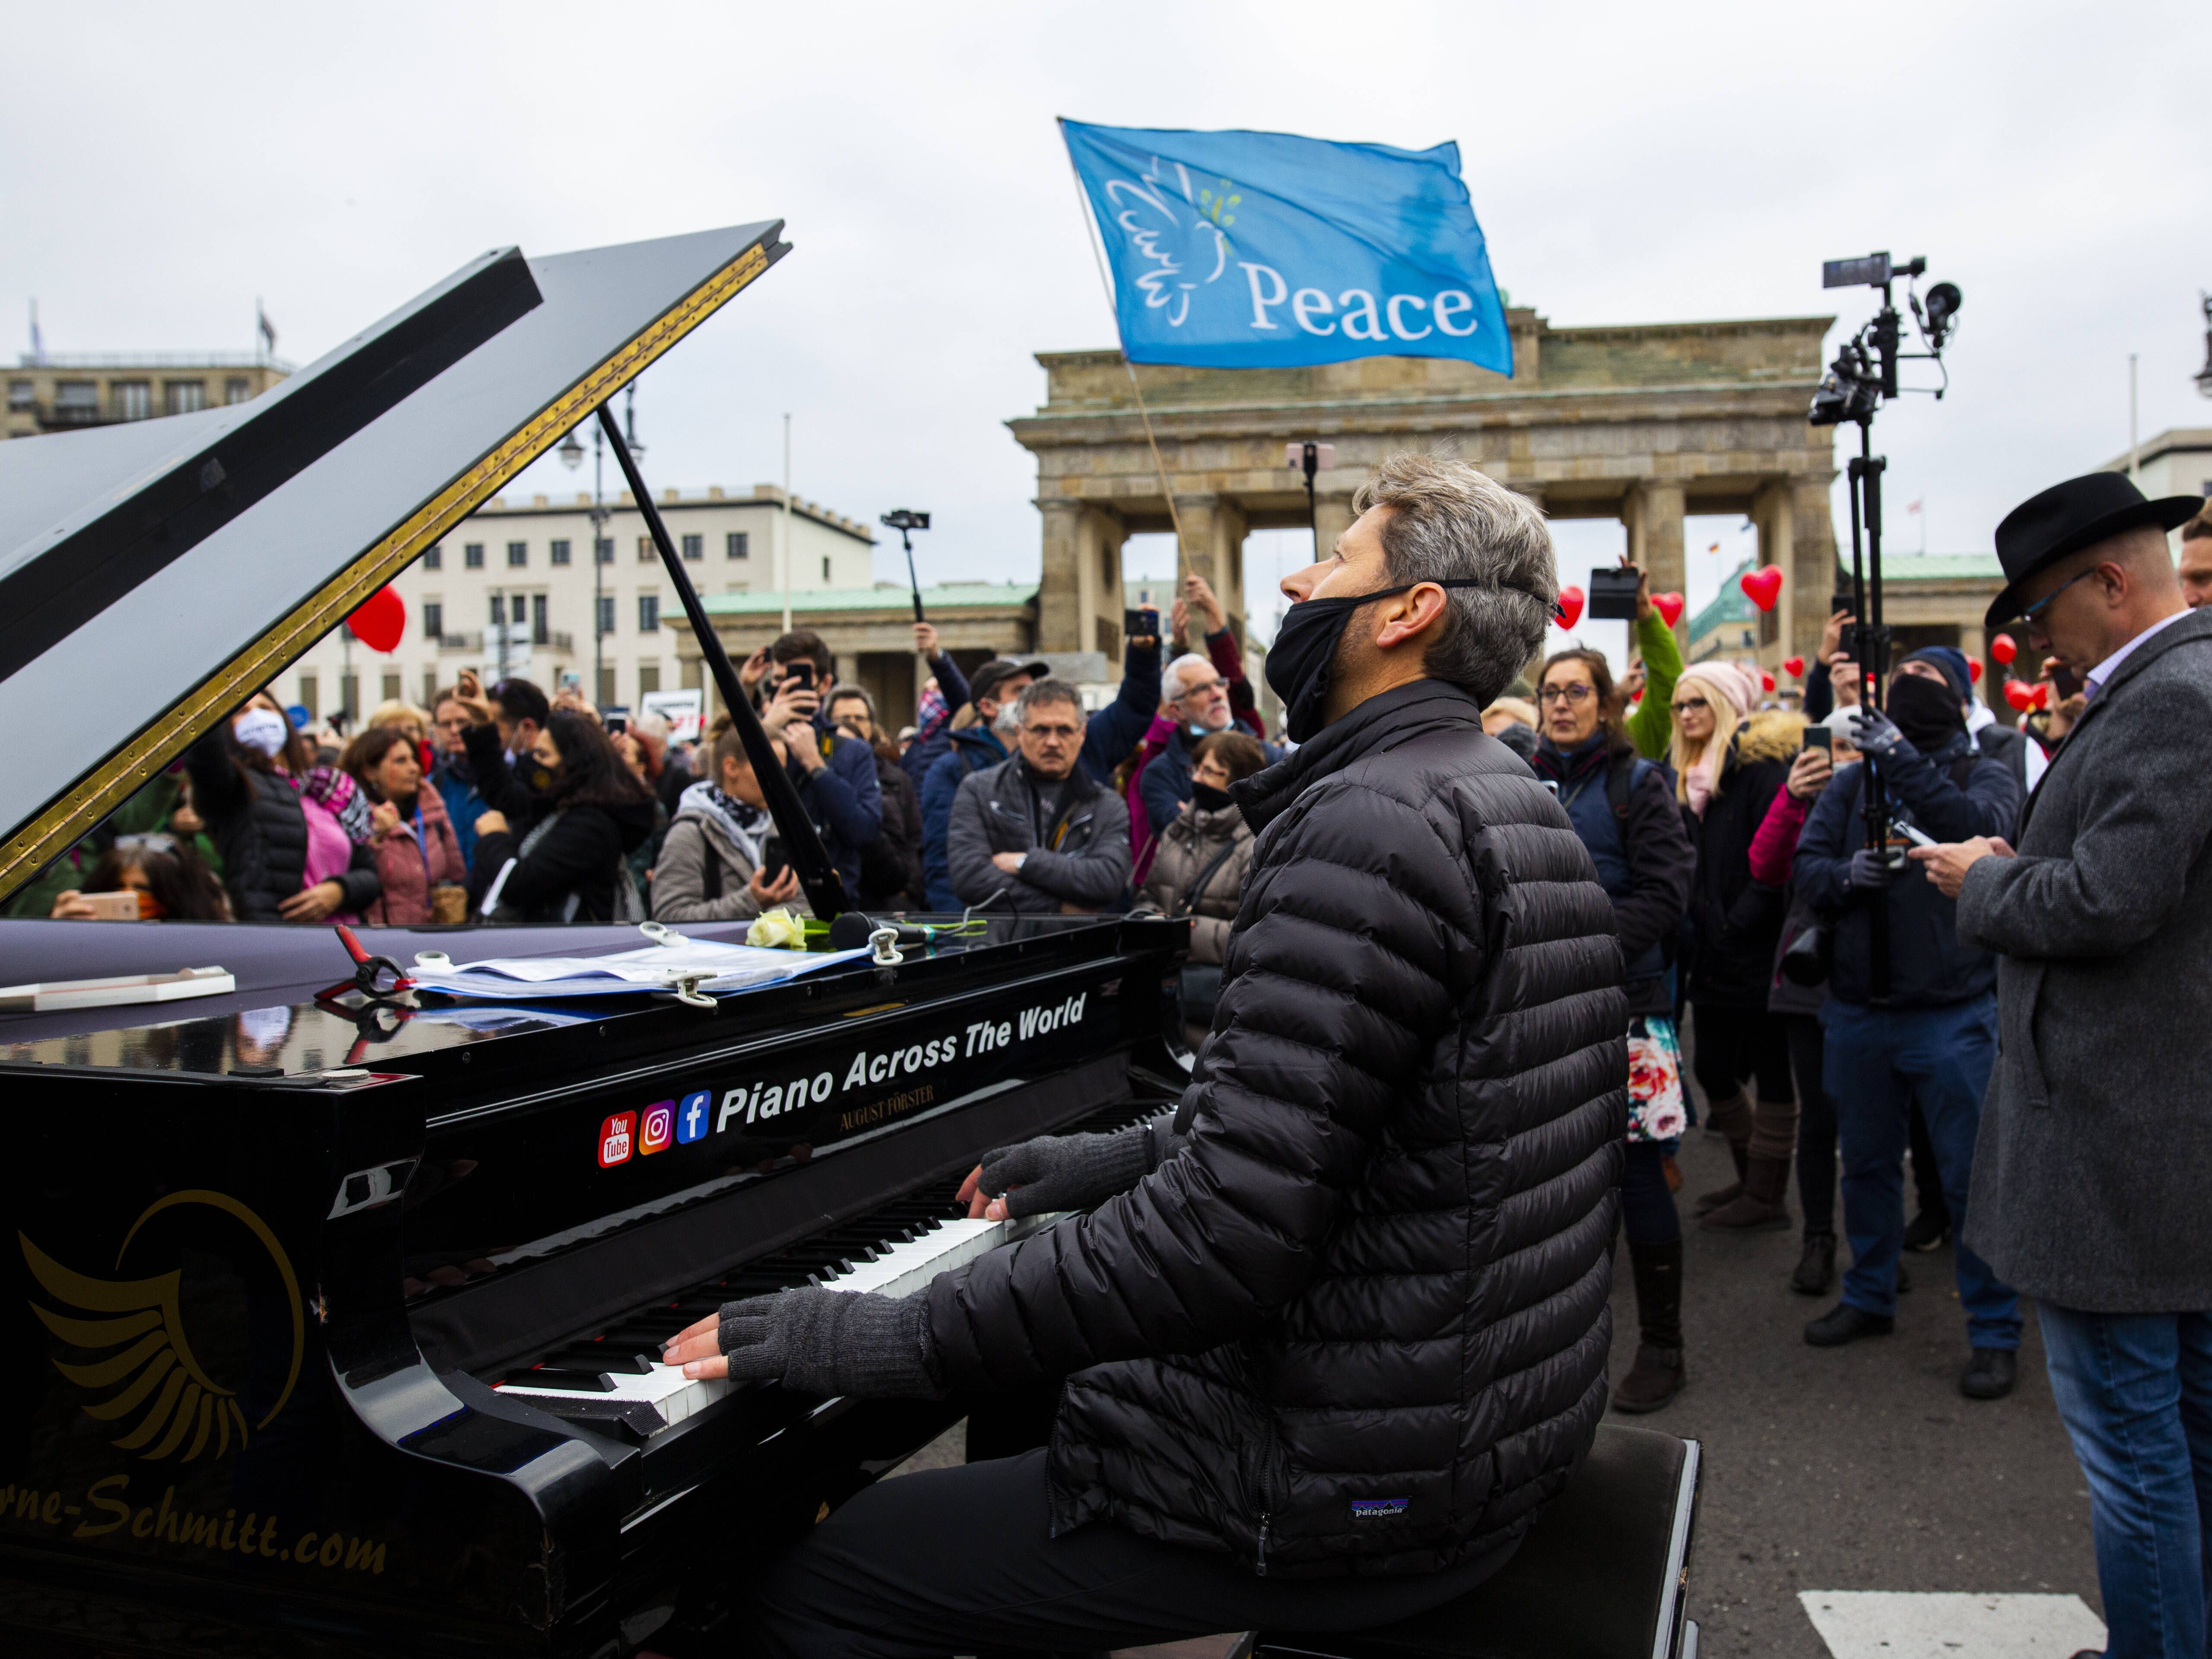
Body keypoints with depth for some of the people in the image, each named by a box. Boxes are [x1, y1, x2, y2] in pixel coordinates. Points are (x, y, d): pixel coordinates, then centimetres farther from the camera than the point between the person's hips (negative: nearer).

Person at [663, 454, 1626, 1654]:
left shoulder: (1374, 821, -22)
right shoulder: (1509, 805, 11)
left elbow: (1232, 1229, -29)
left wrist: (901, 1339, -21)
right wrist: (1110, 1161, 18)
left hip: (1365, 1486, -10)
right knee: (1026, 1409, 28)